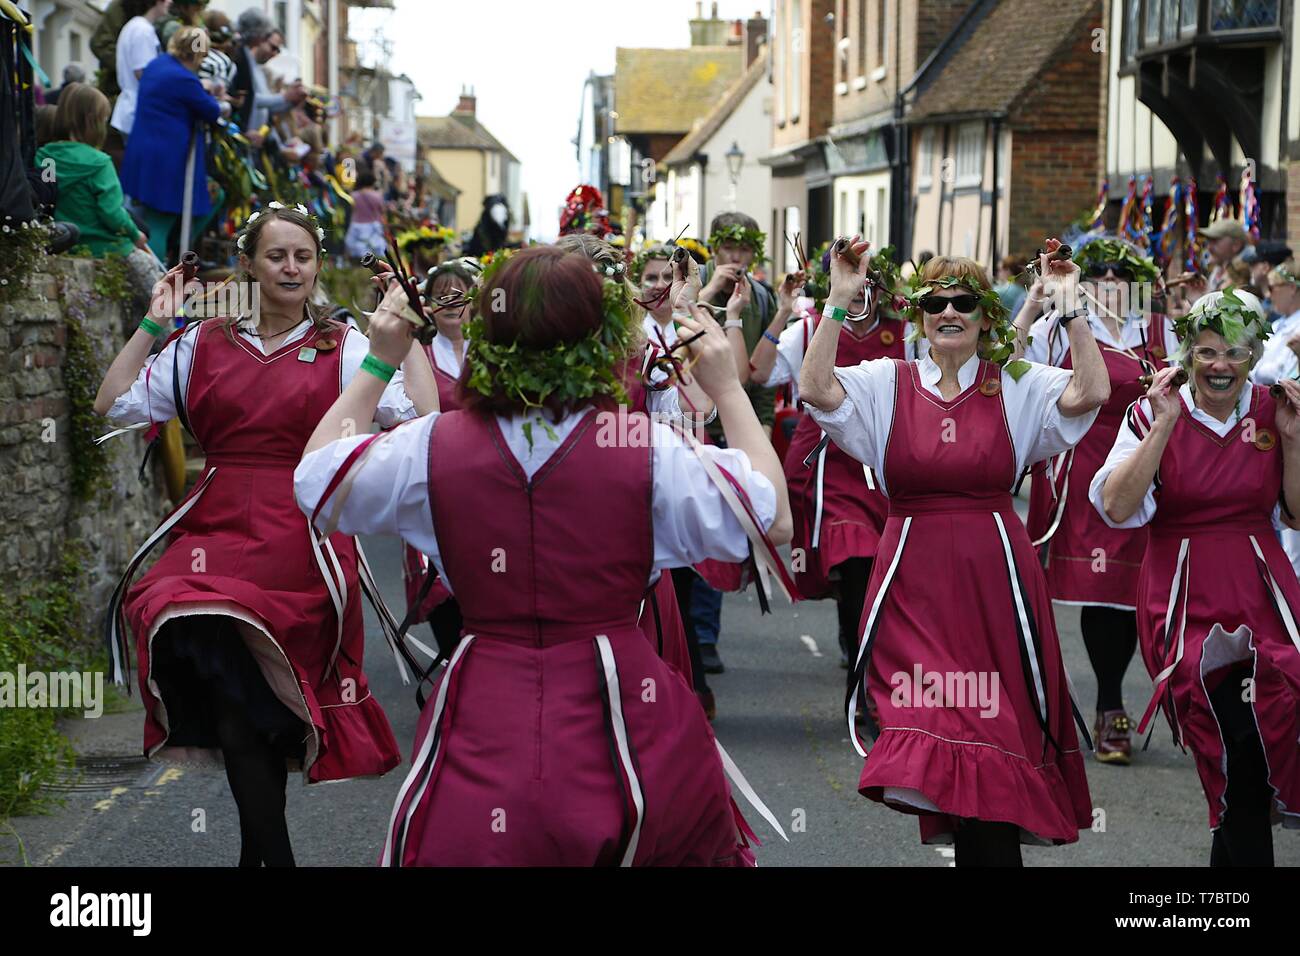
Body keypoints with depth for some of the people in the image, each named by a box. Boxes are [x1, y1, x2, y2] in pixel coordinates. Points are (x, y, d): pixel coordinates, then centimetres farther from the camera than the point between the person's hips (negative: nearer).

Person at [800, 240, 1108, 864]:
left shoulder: (1015, 386, 4)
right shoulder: (888, 383, 4)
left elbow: (1090, 393, -11)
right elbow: (816, 388, -12)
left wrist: (1070, 308, -14)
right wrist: (839, 301, -15)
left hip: (994, 579, 0)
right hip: (914, 580, 0)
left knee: (994, 729, 3)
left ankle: (987, 840, 21)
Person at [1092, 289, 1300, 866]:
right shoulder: (1154, 415, -3)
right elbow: (1117, 509, -14)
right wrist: (1165, 426, -17)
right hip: (1186, 602, -3)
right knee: (1240, 745, -15)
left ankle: (1231, 852, 16)